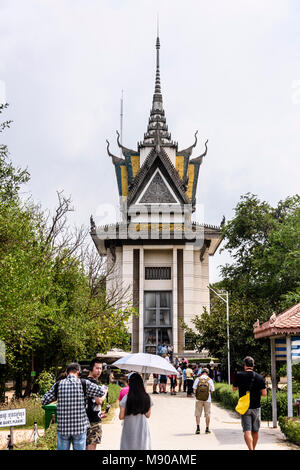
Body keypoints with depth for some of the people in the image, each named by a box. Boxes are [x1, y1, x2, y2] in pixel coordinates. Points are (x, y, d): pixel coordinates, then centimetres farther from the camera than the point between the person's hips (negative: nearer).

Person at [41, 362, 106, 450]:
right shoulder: (84, 384, -6)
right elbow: (101, 392, 2)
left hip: (63, 428, 1)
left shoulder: (58, 385, -1)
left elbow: (44, 401, 4)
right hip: (80, 428, -1)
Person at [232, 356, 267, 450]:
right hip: (256, 407, 2)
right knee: (255, 431, 16)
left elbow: (234, 388, 9)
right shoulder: (259, 377, -3)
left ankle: (251, 449, -24)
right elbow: (264, 393, -4)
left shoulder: (239, 375, -6)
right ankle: (253, 448, 30)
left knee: (247, 431, -7)